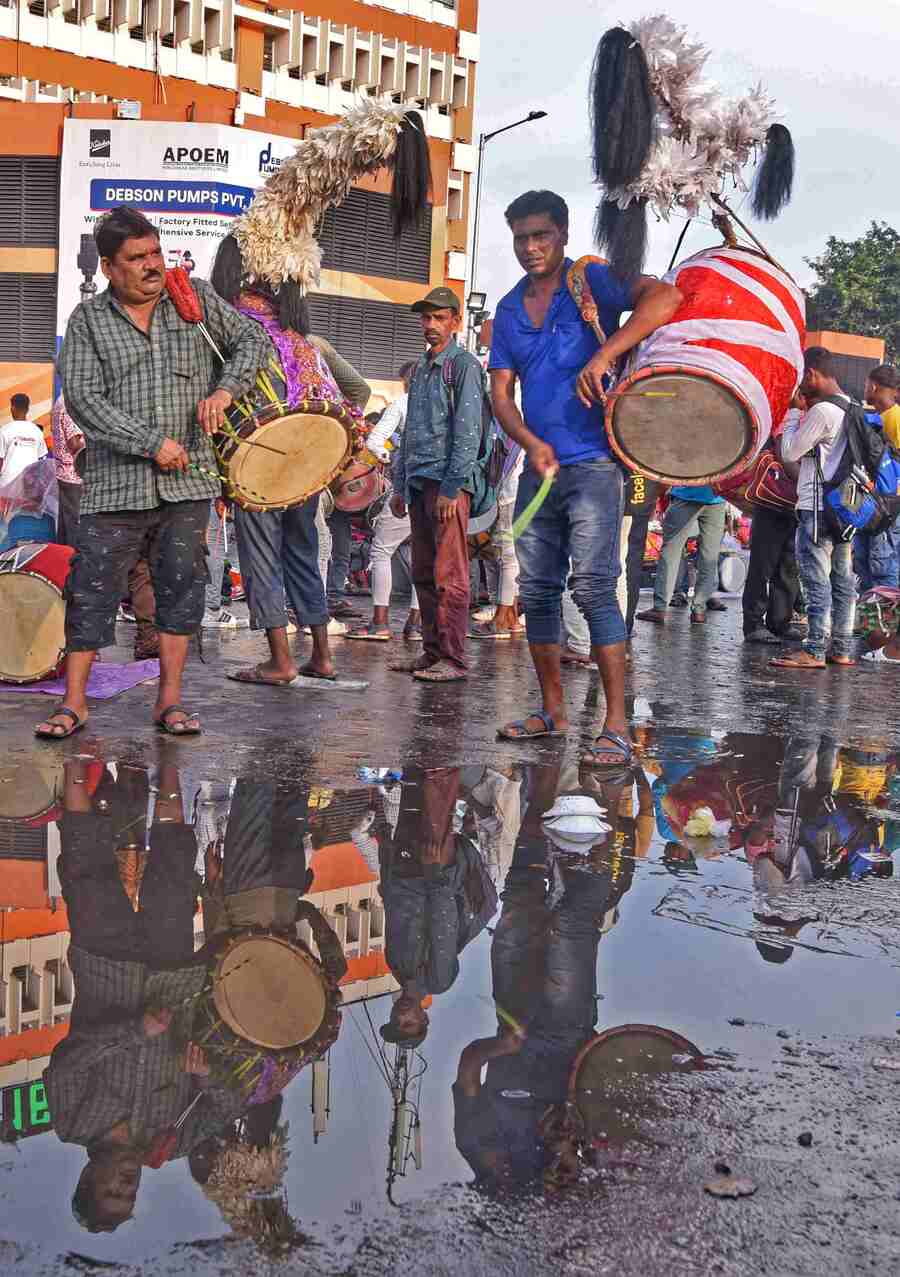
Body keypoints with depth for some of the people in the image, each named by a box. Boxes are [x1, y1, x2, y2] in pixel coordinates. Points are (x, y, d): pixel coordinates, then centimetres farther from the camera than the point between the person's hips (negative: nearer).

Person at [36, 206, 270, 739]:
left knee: (181, 585, 3)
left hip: (188, 479, 2)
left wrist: (224, 390, -5)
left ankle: (170, 699, 12)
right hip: (116, 483, -1)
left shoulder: (195, 297, 9)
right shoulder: (88, 319, 3)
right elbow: (82, 397, -6)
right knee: (94, 589, -1)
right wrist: (151, 443, -15)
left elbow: (253, 340, 14)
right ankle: (74, 701, 10)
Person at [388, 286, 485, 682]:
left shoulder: (463, 365, -4)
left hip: (448, 483, -8)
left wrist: (451, 487, -17)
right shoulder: (420, 369, 21)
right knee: (423, 574, 8)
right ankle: (432, 652, 14)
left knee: (449, 575, -8)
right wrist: (399, 486, 19)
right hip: (418, 482, 8)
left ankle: (453, 659, -6)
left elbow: (468, 432, -11)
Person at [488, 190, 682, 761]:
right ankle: (554, 712, 20)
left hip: (593, 463, -7)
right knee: (537, 591, 9)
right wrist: (532, 444, -10)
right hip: (538, 468, 7)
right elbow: (501, 393, 9)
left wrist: (602, 356, -28)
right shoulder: (509, 310, 13)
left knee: (593, 586, -14)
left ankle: (617, 726, -12)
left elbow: (664, 297, -21)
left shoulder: (593, 283, -4)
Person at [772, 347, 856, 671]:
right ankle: (841, 648, 15)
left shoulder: (821, 411, -15)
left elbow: (790, 452, -8)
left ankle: (815, 650, -7)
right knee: (842, 579, 10)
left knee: (817, 580, -7)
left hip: (817, 508, -9)